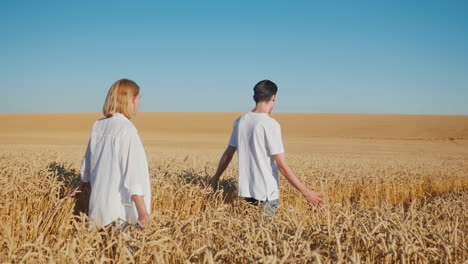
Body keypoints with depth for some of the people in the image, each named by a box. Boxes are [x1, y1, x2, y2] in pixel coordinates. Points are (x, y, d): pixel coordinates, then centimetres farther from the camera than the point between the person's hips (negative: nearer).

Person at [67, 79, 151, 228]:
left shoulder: (98, 126, 7)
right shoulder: (126, 128, -14)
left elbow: (88, 161, 20)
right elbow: (132, 170, -21)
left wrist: (81, 187, 35)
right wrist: (142, 211, -21)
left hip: (100, 203, 7)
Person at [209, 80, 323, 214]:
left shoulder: (240, 121, 4)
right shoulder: (271, 125, -15)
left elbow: (228, 154, 12)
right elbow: (282, 165, -16)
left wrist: (216, 177, 27)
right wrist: (306, 192, -12)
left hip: (246, 189, 6)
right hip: (266, 192, -6)